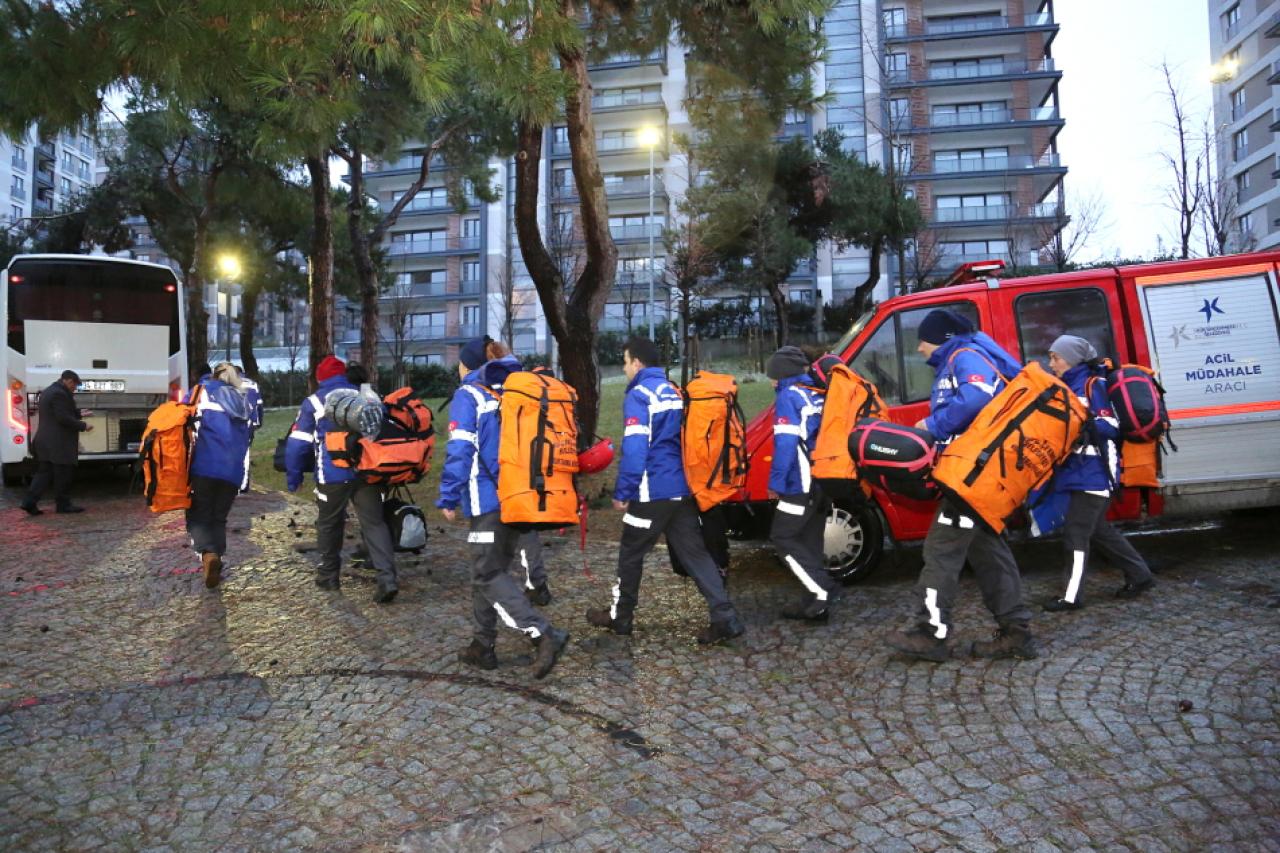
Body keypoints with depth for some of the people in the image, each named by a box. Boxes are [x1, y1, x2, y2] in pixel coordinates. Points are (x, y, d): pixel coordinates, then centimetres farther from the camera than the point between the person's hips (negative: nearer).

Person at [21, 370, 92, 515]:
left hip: (45, 442, 10)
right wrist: (83, 426, -13)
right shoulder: (60, 394, -17)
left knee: (44, 473, 11)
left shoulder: (47, 392, 16)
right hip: (59, 443, -10)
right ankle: (63, 504, 9)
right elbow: (64, 418, -21)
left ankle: (30, 502, 5)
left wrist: (78, 414, 23)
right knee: (63, 475, 1)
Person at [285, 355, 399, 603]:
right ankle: (387, 578, -13)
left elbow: (297, 443, 3)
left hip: (333, 474, -2)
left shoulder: (314, 402, 6)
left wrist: (293, 476, 13)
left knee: (329, 524, 16)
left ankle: (329, 575, 28)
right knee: (374, 522, 1)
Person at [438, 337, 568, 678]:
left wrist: (448, 498, -5)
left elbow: (460, 450, -11)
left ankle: (545, 634, -17)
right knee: (492, 569, 16)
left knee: (488, 575, -4)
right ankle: (483, 646, 21)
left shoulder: (469, 394, -4)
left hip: (489, 499, -7)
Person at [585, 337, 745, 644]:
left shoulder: (639, 395, -11)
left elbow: (634, 449, -19)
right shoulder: (674, 392, 15)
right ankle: (725, 618, 0)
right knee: (694, 553, 6)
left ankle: (620, 616, 23)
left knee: (631, 554, 9)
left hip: (652, 491, -7)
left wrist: (622, 492, -14)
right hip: (682, 488, 7)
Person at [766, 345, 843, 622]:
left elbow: (786, 444, -18)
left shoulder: (789, 397, -10)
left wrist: (776, 483, -15)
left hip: (802, 484, -9)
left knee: (782, 537, -2)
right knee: (810, 540, 13)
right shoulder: (819, 395, 15)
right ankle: (814, 602, 15)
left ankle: (824, 588, -8)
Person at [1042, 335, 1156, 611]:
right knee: (1097, 529, 19)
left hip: (1094, 472, -10)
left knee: (1075, 532, -7)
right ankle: (1140, 576, 31)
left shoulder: (1093, 383, -12)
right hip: (1082, 470, 10)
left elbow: (1111, 425, -18)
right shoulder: (1071, 385, 14)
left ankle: (1071, 596, -1)